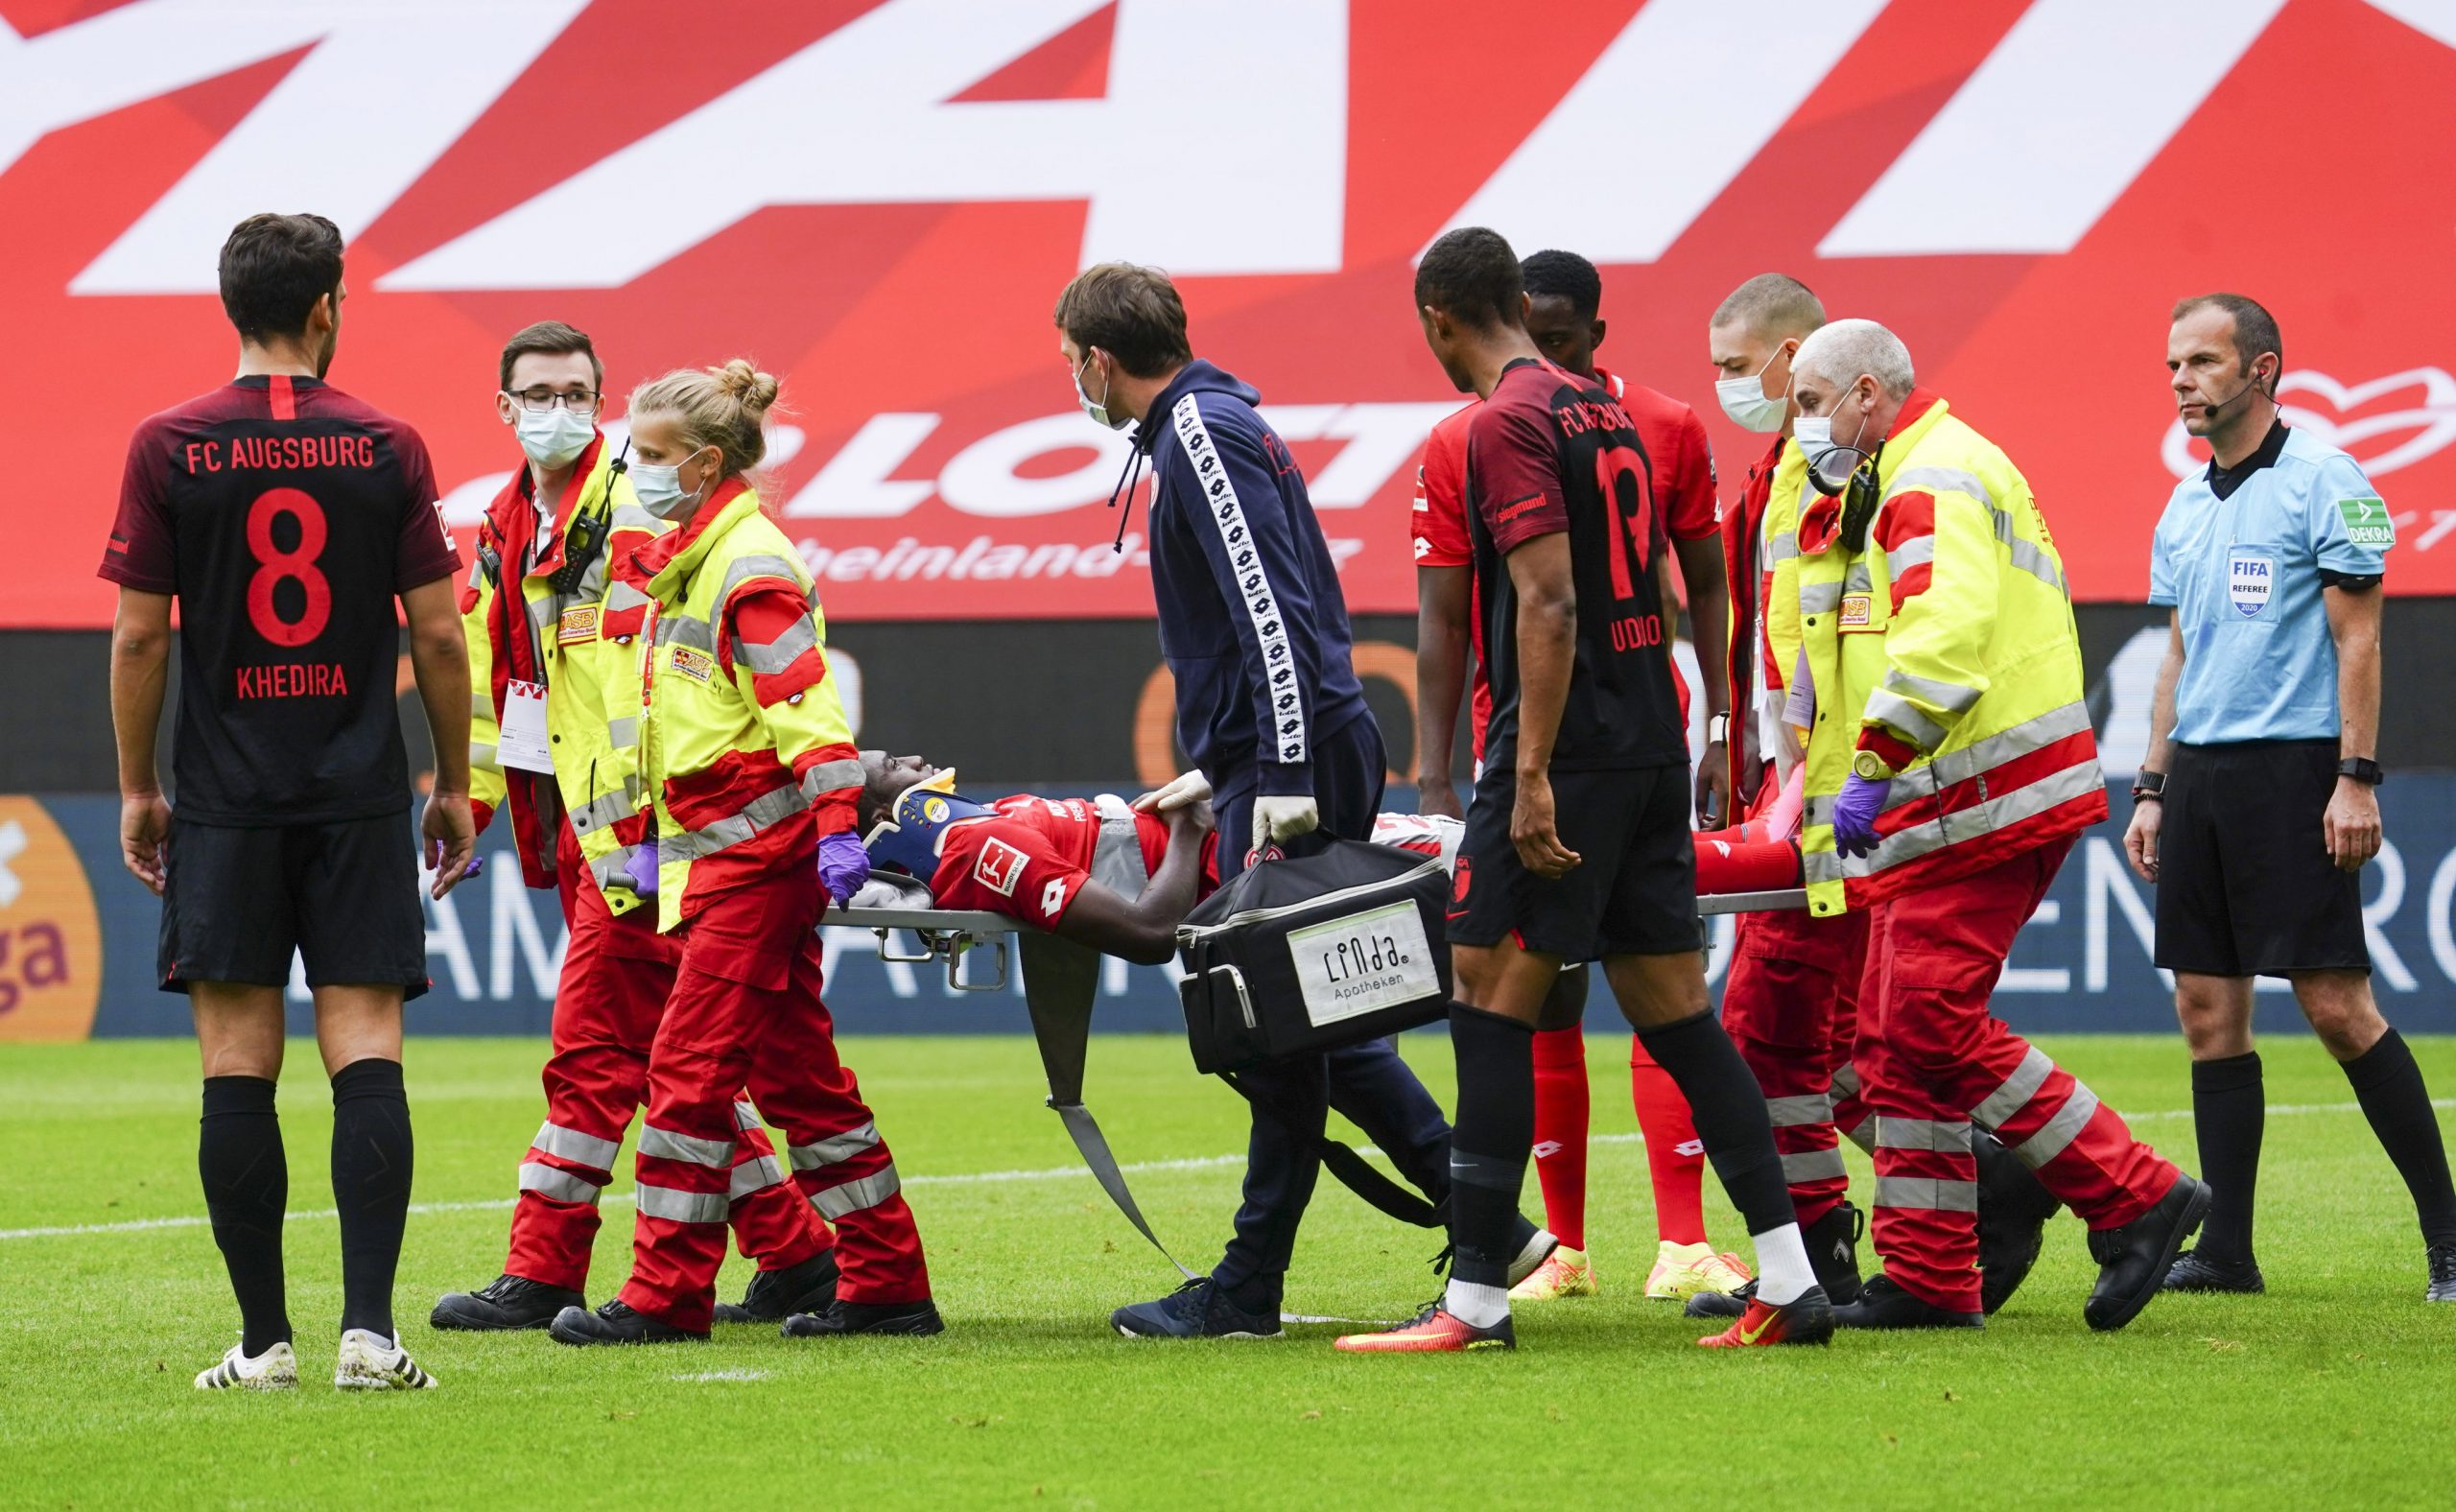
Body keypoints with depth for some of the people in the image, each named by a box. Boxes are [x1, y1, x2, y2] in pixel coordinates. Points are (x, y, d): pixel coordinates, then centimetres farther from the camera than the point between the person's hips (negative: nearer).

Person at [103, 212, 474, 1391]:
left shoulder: (167, 448, -2)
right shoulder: (386, 448, 0)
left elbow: (138, 636, -2)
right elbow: (438, 638, 1)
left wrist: (138, 789, 8)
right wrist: (453, 784, 12)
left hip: (225, 803, 0)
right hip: (359, 796, 0)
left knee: (238, 1069, 2)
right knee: (365, 1057, -1)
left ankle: (264, 1339, 2)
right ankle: (368, 1328, -10)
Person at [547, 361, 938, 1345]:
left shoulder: (749, 566, -12)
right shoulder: (674, 562, 17)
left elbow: (806, 705, -20)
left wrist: (835, 824, -27)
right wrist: (648, 837, 25)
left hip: (755, 848, -10)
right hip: (705, 850, 10)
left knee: (691, 1067, -8)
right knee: (795, 1070, 10)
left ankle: (667, 1293, -6)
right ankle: (886, 1283, 12)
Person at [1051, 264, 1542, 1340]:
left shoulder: (1201, 432, -11)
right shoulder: (1205, 424, 20)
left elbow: (1272, 609, -20)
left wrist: (1284, 778, -24)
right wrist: (1220, 769, 28)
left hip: (1295, 767, -10)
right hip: (1279, 765, 10)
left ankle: (1248, 1291, -1)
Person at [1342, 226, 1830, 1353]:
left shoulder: (1507, 424, -10)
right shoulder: (1603, 411, 16)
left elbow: (1549, 604, -18)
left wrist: (1531, 773, -20)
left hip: (1568, 750, -9)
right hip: (1651, 742, 9)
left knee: (1490, 1003, -4)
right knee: (1674, 1011, 9)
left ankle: (1475, 1297, -5)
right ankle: (1789, 1282, 4)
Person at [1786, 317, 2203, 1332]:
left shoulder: (1936, 478, -11)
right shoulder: (1881, 490, 24)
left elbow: (1946, 631, -26)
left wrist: (1874, 770, -27)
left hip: (1981, 800, -11)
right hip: (1941, 813, 11)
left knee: (1935, 1029, -13)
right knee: (1898, 1035, 9)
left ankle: (2135, 1199, -8)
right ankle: (1926, 1278, 11)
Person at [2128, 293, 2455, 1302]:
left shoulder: (2322, 483, -6)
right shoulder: (2185, 508, 16)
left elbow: (2357, 638, -9)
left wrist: (2356, 778, -15)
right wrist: (2152, 789, 17)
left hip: (2293, 766, -7)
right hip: (2200, 773, 7)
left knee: (2336, 1005, -10)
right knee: (2208, 1009, 4)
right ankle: (2226, 1249, 7)